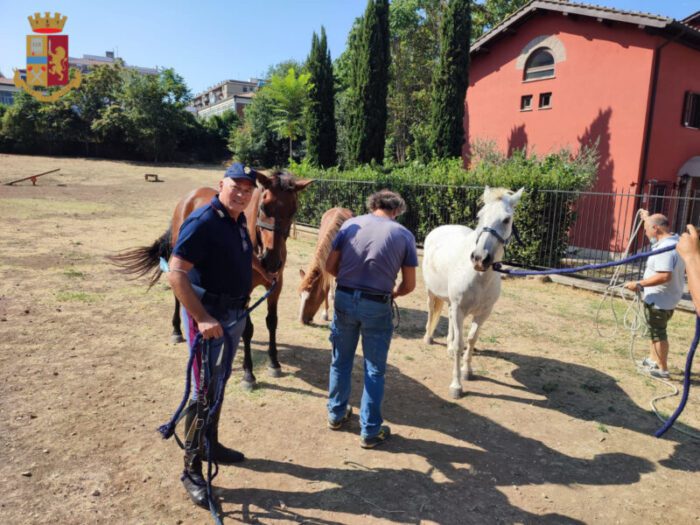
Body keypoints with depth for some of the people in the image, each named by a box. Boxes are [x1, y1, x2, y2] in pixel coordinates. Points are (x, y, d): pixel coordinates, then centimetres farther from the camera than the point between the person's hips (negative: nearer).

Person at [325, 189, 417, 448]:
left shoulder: (350, 224, 1)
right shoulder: (404, 235, -3)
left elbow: (330, 266, 2)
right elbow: (409, 285, -2)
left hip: (344, 300, 3)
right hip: (377, 307, -2)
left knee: (340, 361, 21)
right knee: (374, 370, 12)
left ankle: (336, 414, 38)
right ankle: (370, 431, 22)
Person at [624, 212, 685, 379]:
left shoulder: (665, 249, -29)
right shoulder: (675, 240, 3)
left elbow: (664, 276, -36)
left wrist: (639, 284, -31)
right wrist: (648, 219, 36)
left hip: (659, 300, -10)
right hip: (666, 298, 10)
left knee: (658, 332, 2)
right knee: (656, 330, 23)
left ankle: (662, 369, 12)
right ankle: (653, 360, 38)